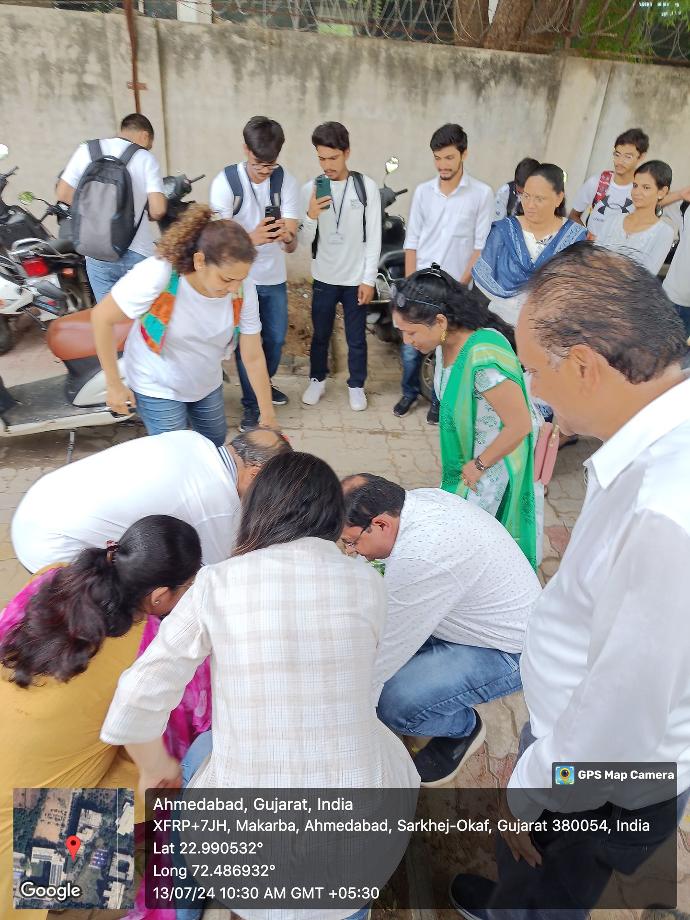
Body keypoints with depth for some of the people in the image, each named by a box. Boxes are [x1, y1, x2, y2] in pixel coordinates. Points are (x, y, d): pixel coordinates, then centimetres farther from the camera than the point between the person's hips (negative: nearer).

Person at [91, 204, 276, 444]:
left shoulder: (243, 290, -21)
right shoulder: (156, 276, -32)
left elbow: (254, 357, -12)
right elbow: (102, 317, -19)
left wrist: (268, 418, -6)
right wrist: (114, 384, -14)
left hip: (208, 386, 4)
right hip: (158, 389, -4)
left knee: (217, 448, 21)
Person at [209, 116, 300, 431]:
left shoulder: (287, 181, -10)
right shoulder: (225, 181, -16)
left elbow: (292, 245, -16)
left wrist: (287, 236, -42)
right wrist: (251, 238, -44)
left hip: (274, 278, 3)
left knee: (275, 339, 14)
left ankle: (264, 384, 40)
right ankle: (251, 404, 17)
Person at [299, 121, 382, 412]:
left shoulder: (367, 186, -6)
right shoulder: (310, 189, -4)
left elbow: (374, 237, -4)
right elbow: (305, 241, -4)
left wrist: (368, 279, -8)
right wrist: (311, 216, -23)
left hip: (356, 279, -1)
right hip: (324, 278, 1)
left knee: (356, 338, 9)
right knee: (320, 334, 13)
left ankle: (356, 385, 25)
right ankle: (317, 380, 32)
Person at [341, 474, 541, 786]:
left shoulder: (420, 560, -37)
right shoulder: (417, 498, -11)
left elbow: (384, 655, -26)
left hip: (508, 652, -8)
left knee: (391, 703, -23)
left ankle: (463, 727, 8)